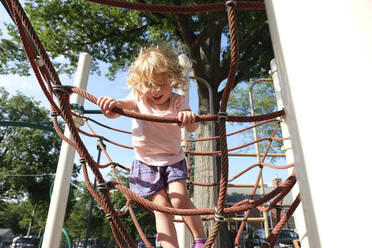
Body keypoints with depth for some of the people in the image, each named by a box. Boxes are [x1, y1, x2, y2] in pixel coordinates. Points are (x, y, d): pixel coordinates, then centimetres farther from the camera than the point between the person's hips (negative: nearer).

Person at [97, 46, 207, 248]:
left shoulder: (178, 102, -15)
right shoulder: (137, 98, -10)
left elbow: (192, 128, -31)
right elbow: (121, 106, -28)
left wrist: (189, 119, -56)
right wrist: (112, 105, -54)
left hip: (173, 160, -1)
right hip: (146, 163, 1)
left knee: (180, 200, -15)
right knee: (161, 207, -3)